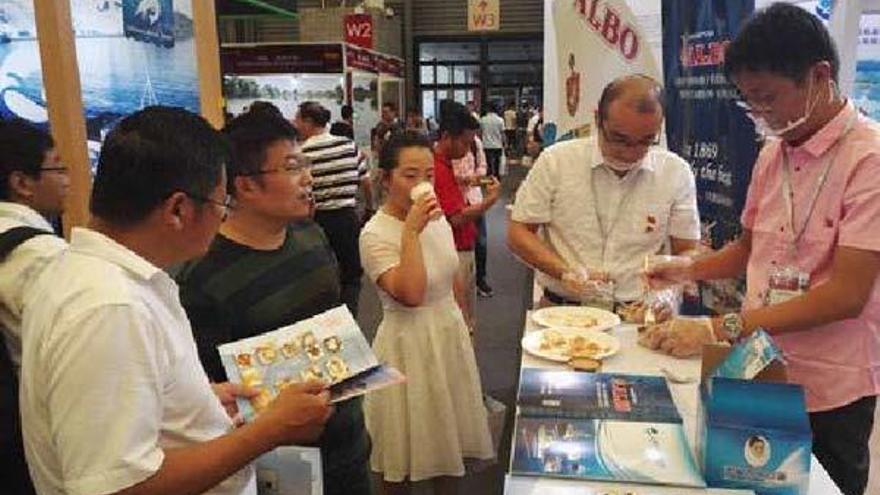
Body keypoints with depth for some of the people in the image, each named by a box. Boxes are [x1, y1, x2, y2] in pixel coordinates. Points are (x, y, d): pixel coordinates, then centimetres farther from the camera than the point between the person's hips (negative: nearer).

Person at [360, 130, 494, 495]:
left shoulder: (438, 219, 0)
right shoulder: (375, 234, -20)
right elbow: (411, 295, -33)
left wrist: (462, 321, 18)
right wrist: (411, 232, -32)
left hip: (451, 335, 6)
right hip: (410, 344, -6)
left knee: (447, 435, 21)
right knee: (406, 450, 10)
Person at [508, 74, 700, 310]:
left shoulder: (676, 173, -1)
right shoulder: (556, 161, -4)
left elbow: (687, 253, 6)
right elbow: (518, 234, -1)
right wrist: (566, 273, -15)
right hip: (562, 311, -1)